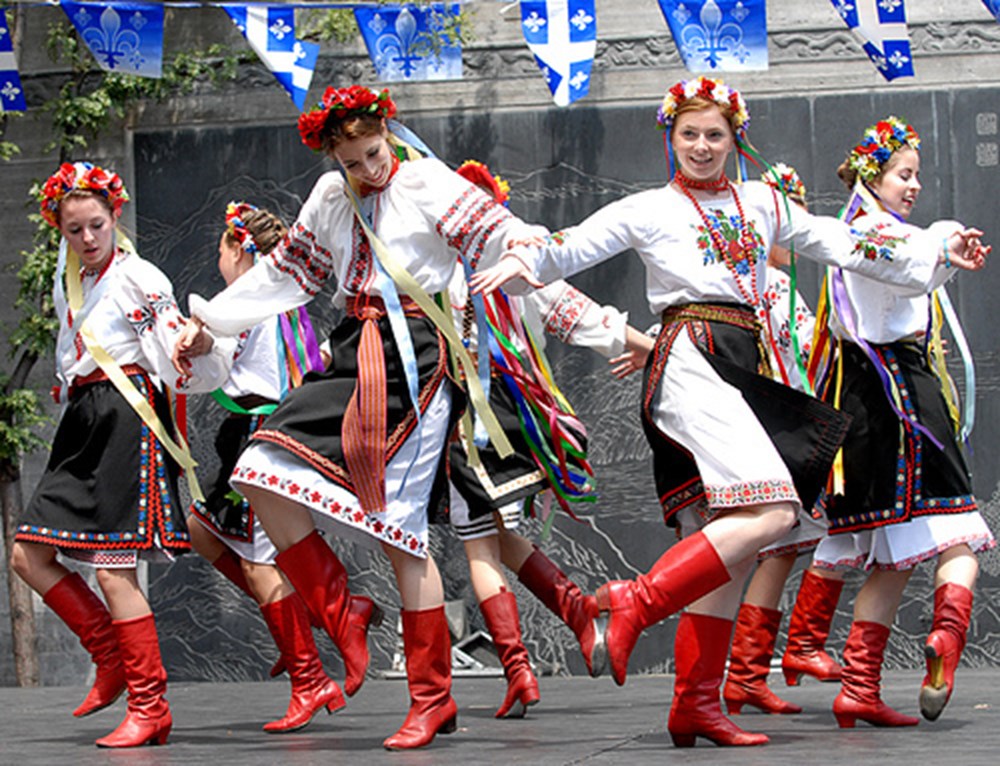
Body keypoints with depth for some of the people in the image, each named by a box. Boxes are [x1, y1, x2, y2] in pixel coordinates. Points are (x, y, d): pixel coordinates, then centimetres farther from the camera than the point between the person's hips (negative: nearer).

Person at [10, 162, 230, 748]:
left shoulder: (139, 278, -5)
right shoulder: (68, 283, 17)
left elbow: (178, 346, -13)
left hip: (128, 414, -8)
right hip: (83, 422, 8)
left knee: (113, 569, -12)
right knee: (29, 555, 4)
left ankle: (150, 707, -6)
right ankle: (112, 656, 16)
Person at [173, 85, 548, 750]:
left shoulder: (427, 183, -2)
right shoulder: (331, 198, 16)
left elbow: (502, 238, -12)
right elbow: (284, 271, 26)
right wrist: (209, 324, 25)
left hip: (414, 359, -6)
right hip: (356, 359, 6)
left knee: (399, 528, -8)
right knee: (263, 474, -9)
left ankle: (433, 697, 0)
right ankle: (340, 611, 6)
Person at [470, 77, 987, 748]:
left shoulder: (762, 204, 21)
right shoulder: (649, 211, 9)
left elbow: (841, 243, 22)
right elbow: (573, 247, 1)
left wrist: (938, 259, 20)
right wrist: (523, 264, -20)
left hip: (746, 367, 6)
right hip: (692, 361, -6)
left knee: (728, 547, 2)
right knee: (771, 512, -24)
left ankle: (696, 703, 3)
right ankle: (638, 602, -21)